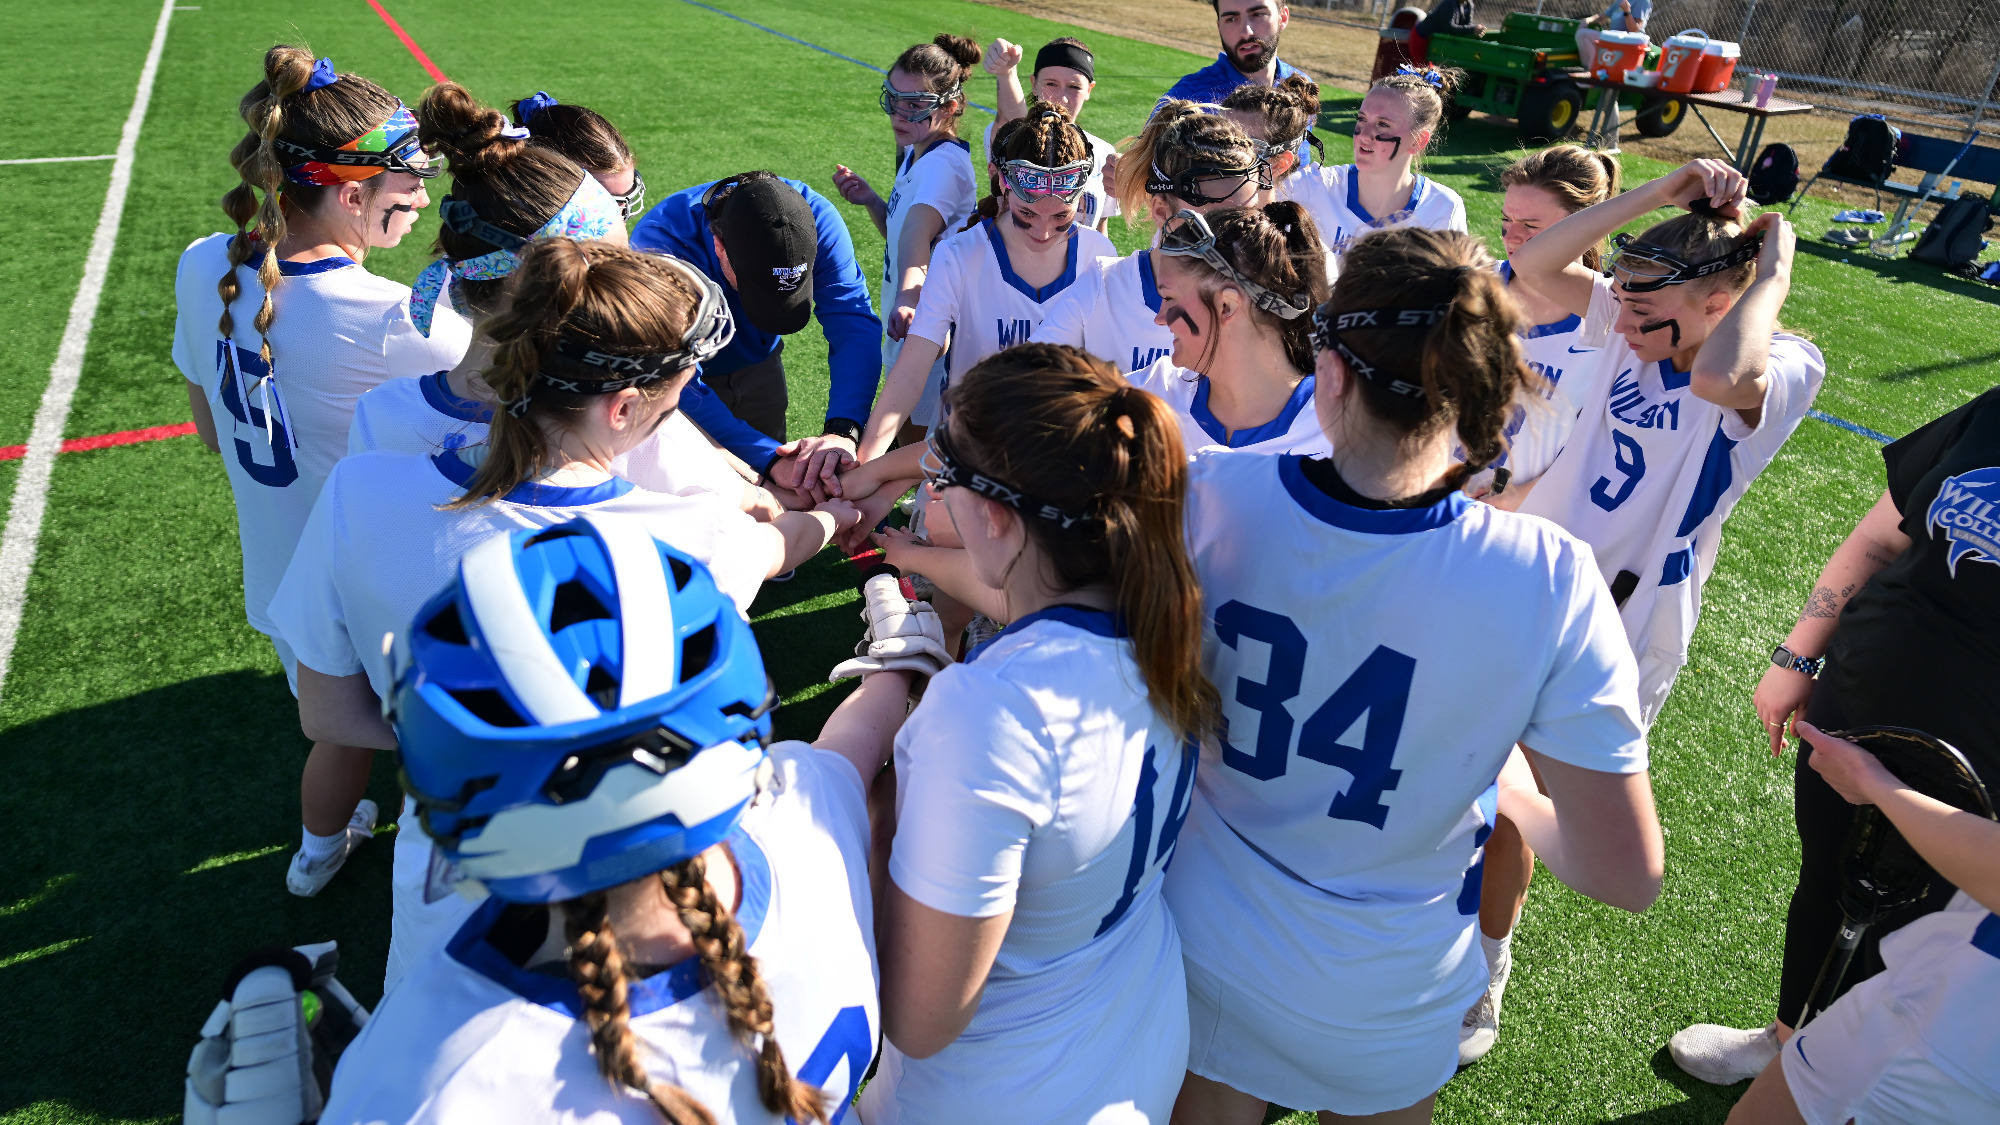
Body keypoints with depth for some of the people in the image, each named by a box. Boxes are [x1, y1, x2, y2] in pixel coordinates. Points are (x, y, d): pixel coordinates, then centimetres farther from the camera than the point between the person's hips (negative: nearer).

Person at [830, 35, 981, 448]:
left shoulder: (945, 162, -21)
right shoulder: (913, 155, 9)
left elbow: (918, 233, -39)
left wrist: (907, 298, -54)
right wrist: (870, 200, 2)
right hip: (905, 325, 10)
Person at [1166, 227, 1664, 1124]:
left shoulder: (1213, 497, -24)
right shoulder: (1549, 585, -27)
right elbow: (1628, 876, -19)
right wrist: (1511, 792, 0)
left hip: (1200, 947, 1)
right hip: (1384, 1001, 0)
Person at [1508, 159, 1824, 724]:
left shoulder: (1786, 364, -18)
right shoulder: (1645, 317, -1)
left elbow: (1718, 380, -43)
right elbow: (1531, 263, -11)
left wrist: (1774, 273, -28)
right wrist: (1660, 192, -15)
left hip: (1627, 623, -5)